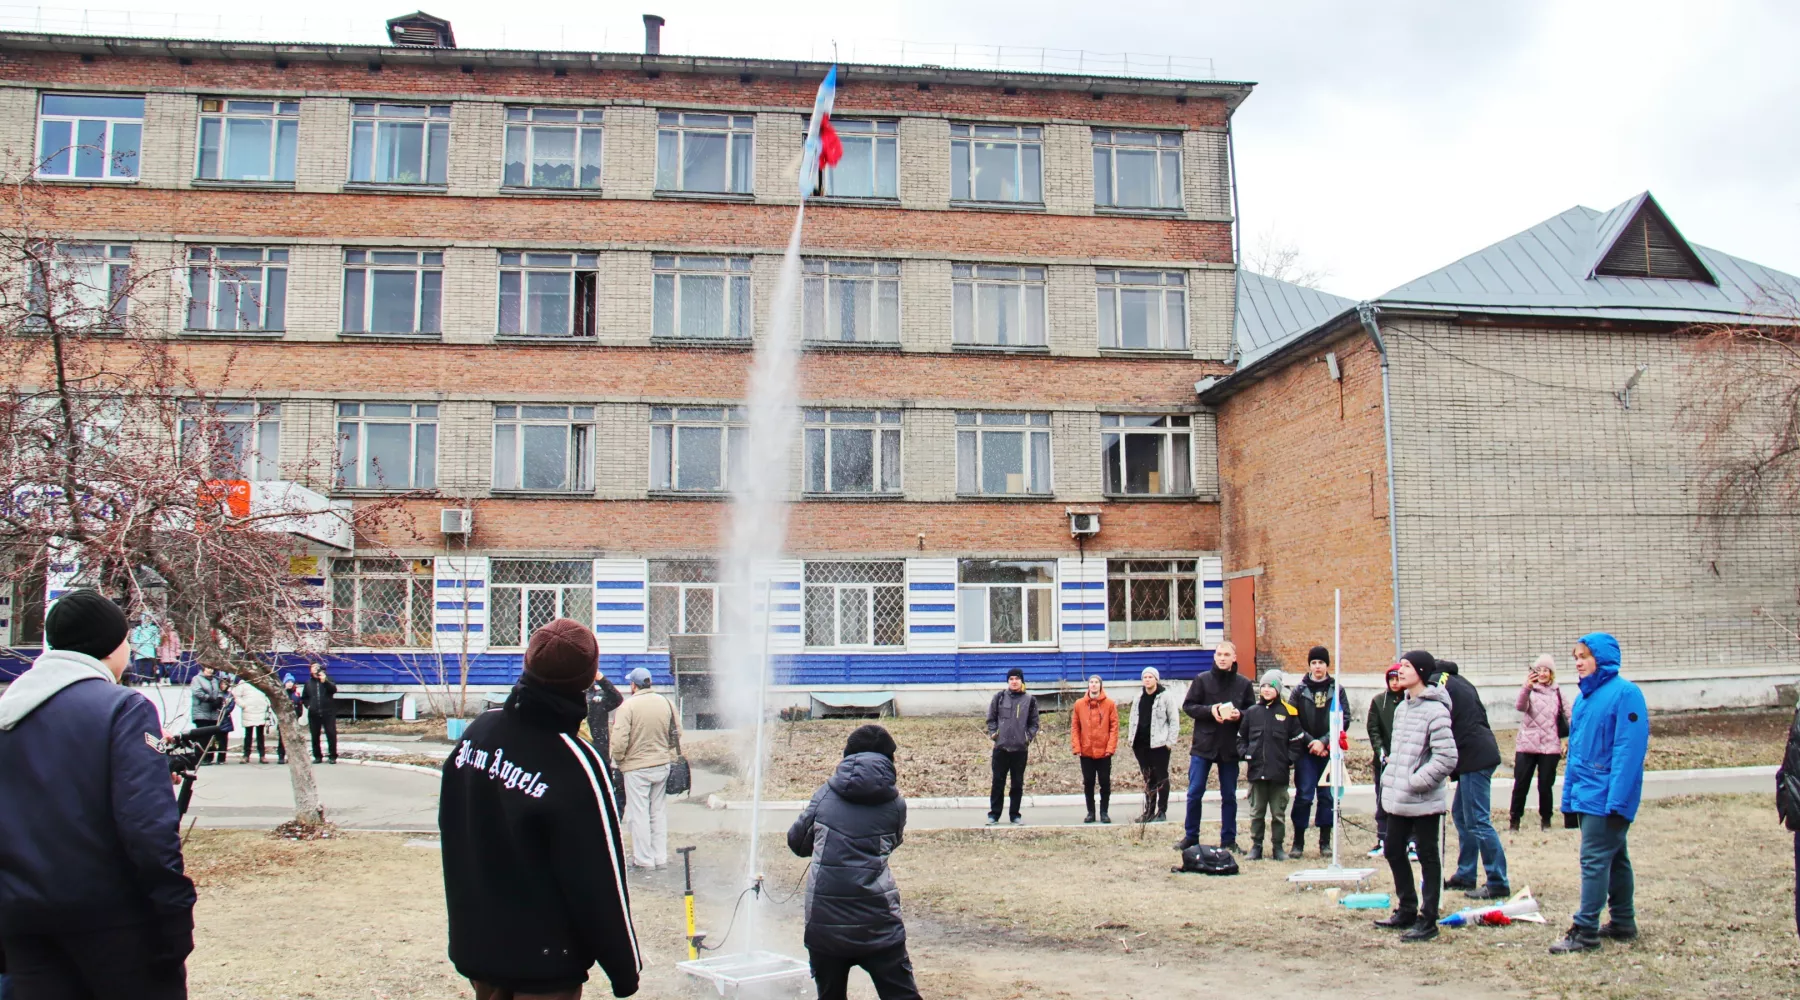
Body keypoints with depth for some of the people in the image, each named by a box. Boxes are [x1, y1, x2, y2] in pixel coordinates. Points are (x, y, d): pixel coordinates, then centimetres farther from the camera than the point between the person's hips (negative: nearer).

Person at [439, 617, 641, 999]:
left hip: (474, 946, 7)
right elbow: (599, 882, -19)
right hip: (543, 964, -6)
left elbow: (452, 831, 10)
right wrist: (625, 968, -8)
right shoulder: (574, 765, -24)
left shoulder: (478, 731, -4)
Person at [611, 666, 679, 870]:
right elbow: (677, 733, 8)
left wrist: (618, 760, -1)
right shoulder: (665, 702, 1)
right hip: (662, 765, 5)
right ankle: (661, 858, 19)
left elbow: (619, 740, -18)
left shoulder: (627, 706, -14)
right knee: (659, 812, 14)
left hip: (636, 767, -5)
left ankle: (643, 859, 9)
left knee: (638, 814, 5)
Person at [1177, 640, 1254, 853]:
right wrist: (1210, 710, -16)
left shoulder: (1244, 684, 2)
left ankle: (1228, 839, 19)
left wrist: (1239, 714, -15)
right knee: (1194, 793, 2)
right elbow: (1188, 706, -1)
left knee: (1229, 796, 9)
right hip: (1203, 745, -1)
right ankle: (1190, 836, 14)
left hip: (1230, 747, 1)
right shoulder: (1202, 680, 0)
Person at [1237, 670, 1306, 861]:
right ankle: (1256, 846, 16)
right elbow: (1241, 737, 13)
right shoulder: (1252, 712, 5)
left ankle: (1279, 846, 16)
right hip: (1256, 771, 2)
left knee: (1278, 813, 6)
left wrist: (1289, 759, -4)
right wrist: (1244, 756, 0)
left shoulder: (1288, 712, -1)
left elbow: (1297, 740, 4)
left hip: (1279, 773, -2)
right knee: (1256, 812, 9)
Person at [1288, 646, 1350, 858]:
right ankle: (1298, 840, 6)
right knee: (1304, 796, -3)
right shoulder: (1299, 691, 3)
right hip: (1306, 752, -1)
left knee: (1328, 796, 5)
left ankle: (1325, 841, 14)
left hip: (1330, 752, 1)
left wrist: (1324, 741, -11)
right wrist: (1311, 742, -11)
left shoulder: (1337, 691, 4)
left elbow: (1344, 721, -2)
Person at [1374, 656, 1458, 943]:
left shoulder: (1435, 711, -16)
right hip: (1398, 800, 9)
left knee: (1428, 857, 3)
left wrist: (1415, 782, -19)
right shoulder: (1401, 708, 11)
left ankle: (1428, 919, 12)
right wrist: (1390, 779, 10)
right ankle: (1407, 910, 30)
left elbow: (1447, 758, -21)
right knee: (1394, 851, 16)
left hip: (1424, 801, -9)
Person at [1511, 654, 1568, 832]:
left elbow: (1567, 715, 12)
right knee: (1520, 785, 0)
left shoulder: (1557, 692, 8)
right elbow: (1520, 706, -19)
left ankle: (1545, 820, 22)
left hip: (1550, 747, 1)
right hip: (1526, 745, -1)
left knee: (1545, 786, 5)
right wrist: (1526, 688, -38)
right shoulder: (1529, 690, 1)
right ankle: (1514, 820, 10)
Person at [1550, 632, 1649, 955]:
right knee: (1614, 858, 16)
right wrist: (1568, 795, 15)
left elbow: (1629, 748, -19)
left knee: (1594, 860, -7)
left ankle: (1585, 931, -3)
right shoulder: (1585, 697, 13)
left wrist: (1616, 799, -22)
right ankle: (1623, 922, 25)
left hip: (1607, 797, -8)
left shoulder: (1625, 693, -14)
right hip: (1586, 795, 8)